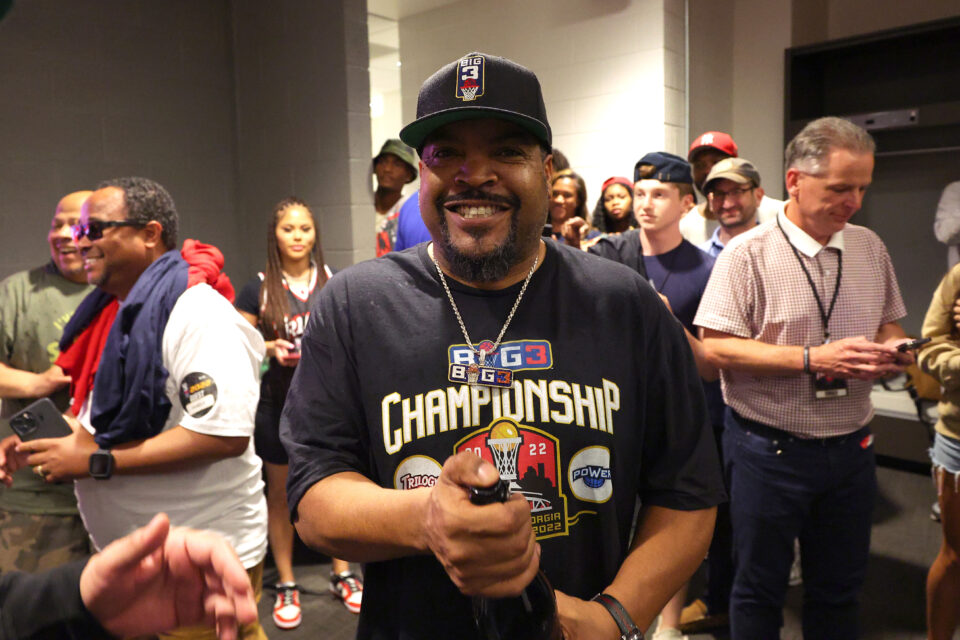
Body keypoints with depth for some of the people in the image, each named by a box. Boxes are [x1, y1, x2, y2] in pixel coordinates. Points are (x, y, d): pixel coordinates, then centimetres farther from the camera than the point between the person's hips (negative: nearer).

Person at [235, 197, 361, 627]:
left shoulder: (333, 283, 2)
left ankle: (342, 575, 28)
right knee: (280, 494, 11)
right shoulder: (258, 289, -2)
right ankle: (286, 585, 26)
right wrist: (269, 349, -17)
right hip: (277, 403, -1)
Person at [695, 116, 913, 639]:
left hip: (850, 448, 5)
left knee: (839, 589, 20)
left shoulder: (870, 248, 6)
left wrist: (892, 349, -6)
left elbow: (888, 322, 17)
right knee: (760, 588, 12)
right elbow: (715, 347, -17)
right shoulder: (747, 253, -12)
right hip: (768, 451, -5)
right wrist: (812, 359, -24)